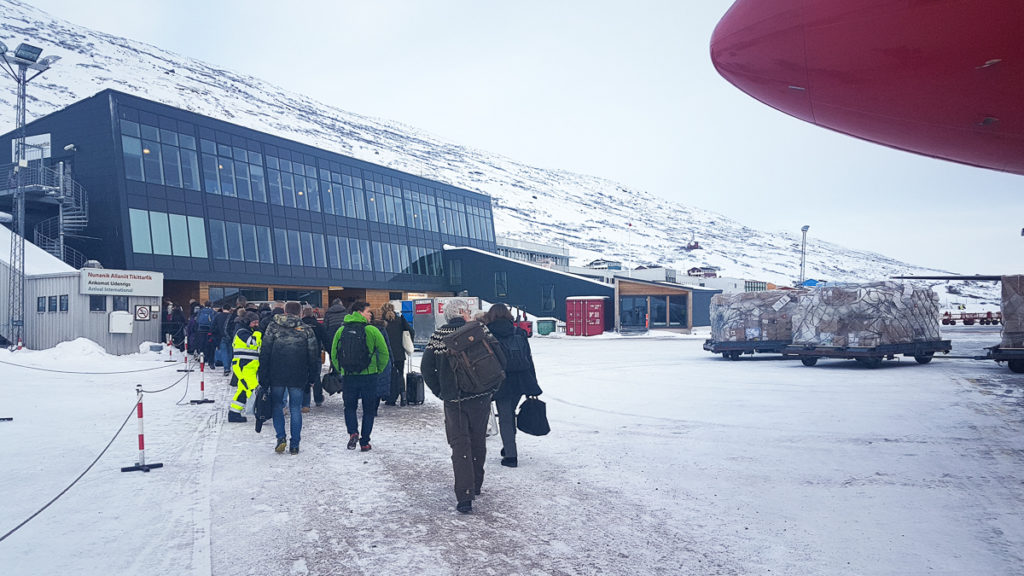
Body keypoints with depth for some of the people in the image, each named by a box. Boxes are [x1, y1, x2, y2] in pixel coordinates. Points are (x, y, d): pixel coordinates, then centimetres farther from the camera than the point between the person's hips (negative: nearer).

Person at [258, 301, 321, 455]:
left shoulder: (273, 327, 1)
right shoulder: (306, 330, 3)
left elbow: (265, 351, -2)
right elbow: (314, 355, 3)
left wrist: (263, 375, 1)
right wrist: (313, 377, 10)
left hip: (276, 375, 0)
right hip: (298, 377, 0)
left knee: (277, 405, 15)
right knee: (295, 409, 7)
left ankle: (281, 437, 0)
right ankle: (294, 445, 7)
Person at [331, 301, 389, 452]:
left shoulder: (341, 330, 1)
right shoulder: (372, 330, -8)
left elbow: (334, 354, 5)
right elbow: (384, 353, -6)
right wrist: (378, 370, 9)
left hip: (348, 376, 2)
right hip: (369, 376, -2)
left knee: (349, 406, 19)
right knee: (368, 410, 11)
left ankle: (353, 432, -4)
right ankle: (364, 443, 12)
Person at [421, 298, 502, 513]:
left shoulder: (438, 336, -1)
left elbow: (426, 367, -1)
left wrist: (440, 391, 8)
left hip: (453, 399, 0)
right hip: (480, 398, 0)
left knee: (460, 445, 3)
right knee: (478, 442, 17)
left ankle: (464, 496, -7)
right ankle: (475, 485, 31)